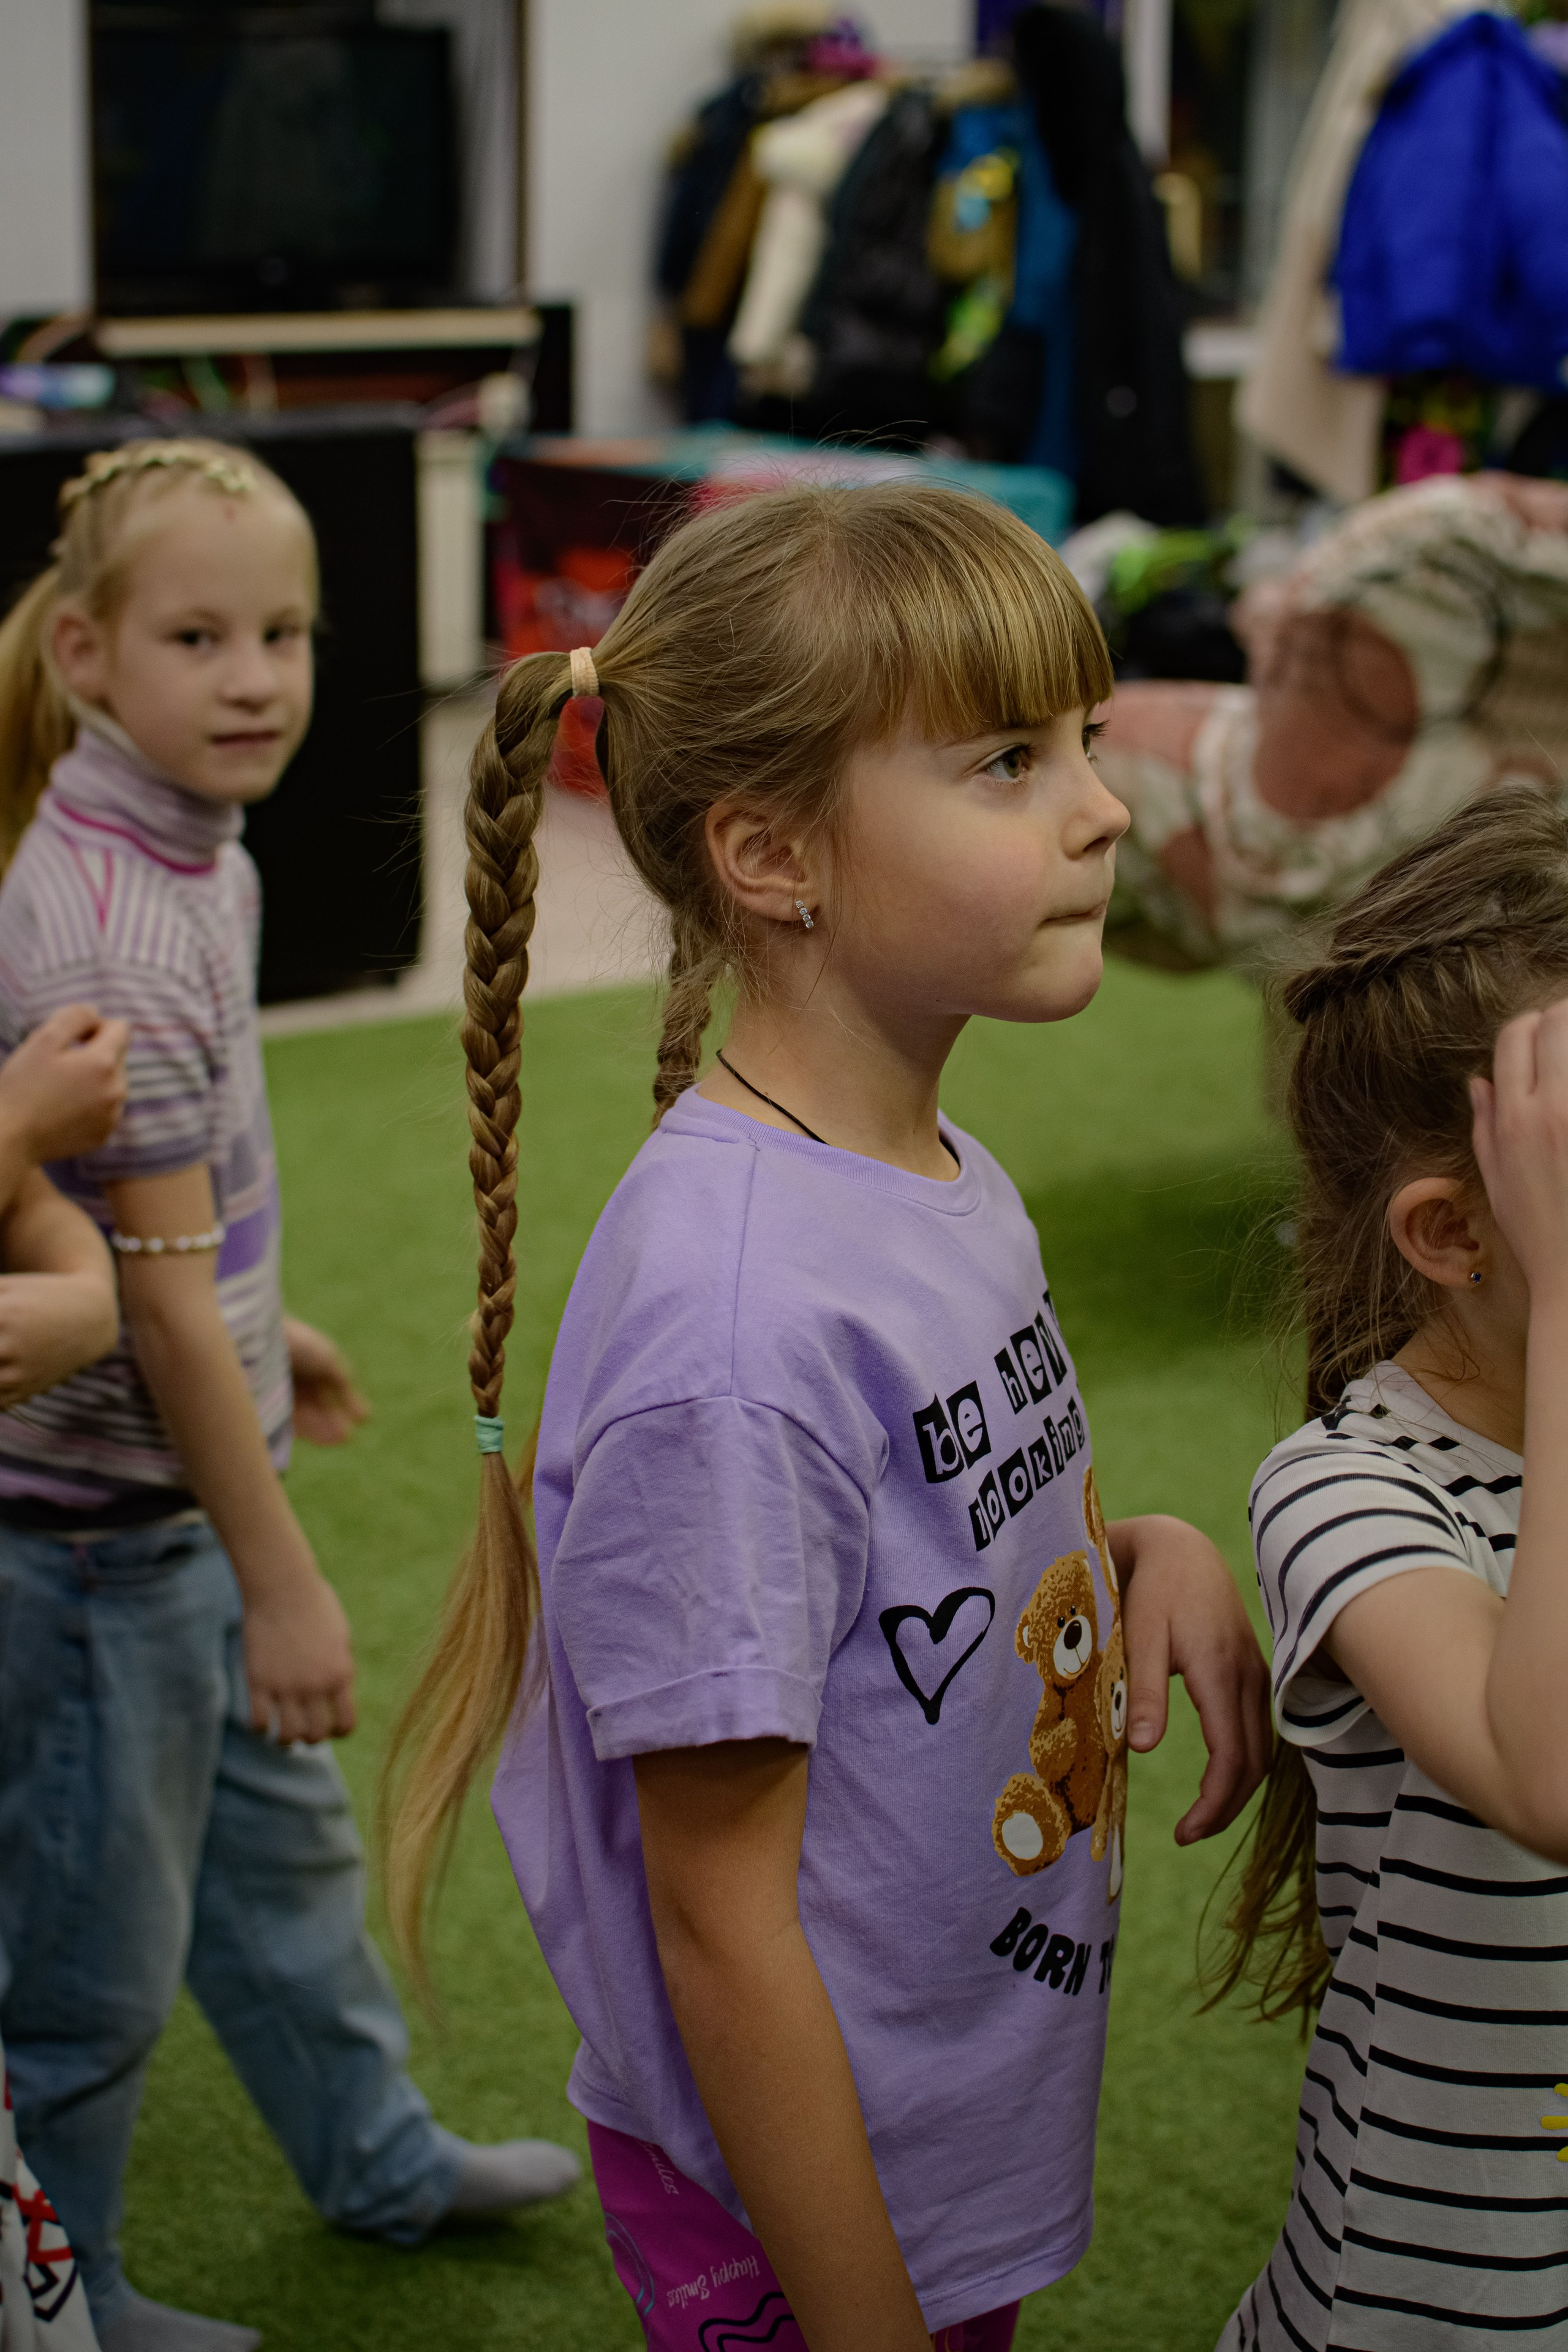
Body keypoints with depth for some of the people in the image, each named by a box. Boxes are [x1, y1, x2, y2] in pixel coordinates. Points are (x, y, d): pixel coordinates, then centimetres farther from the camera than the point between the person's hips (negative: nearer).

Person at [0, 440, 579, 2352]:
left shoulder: (184, 847, 1)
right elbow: (159, 1295, -25)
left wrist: (265, 1335, 27)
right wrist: (284, 1583, -20)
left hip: (181, 1469, 9)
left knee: (278, 1828, 25)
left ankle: (376, 2156, 46)